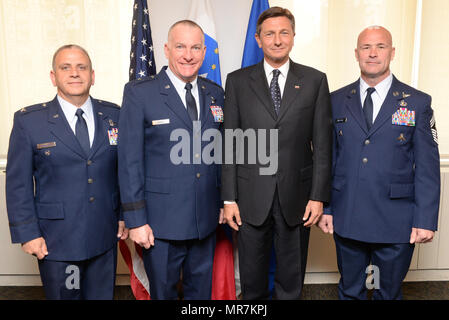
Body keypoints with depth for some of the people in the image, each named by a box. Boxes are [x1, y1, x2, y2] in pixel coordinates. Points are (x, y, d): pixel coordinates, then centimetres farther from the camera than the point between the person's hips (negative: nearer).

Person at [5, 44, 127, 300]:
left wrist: (126, 215, 4)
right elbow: (18, 183, -3)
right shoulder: (28, 121, -5)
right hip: (56, 240, -2)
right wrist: (27, 233, -6)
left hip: (105, 237, 3)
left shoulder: (113, 116, 2)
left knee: (103, 295, 17)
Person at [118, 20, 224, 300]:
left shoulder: (215, 93, 7)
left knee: (201, 289, 21)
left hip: (206, 221, 4)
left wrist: (225, 201, 10)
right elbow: (130, 161, -10)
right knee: (163, 290, 15)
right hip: (161, 221, -4)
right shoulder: (139, 93, -8)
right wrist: (135, 219, -11)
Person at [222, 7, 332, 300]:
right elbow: (230, 142, 1)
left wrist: (319, 196, -5)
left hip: (297, 195, 0)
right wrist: (229, 198, -3)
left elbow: (322, 143, 1)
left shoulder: (315, 80, 3)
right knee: (252, 277, 14)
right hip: (251, 196, 0)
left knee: (292, 279, 16)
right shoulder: (238, 81, 3)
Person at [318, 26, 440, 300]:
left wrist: (426, 220, -7)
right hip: (346, 220, 2)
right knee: (350, 290, 19)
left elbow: (428, 167, -2)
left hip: (396, 224, -1)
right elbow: (327, 157, 5)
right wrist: (325, 207, 2)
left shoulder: (418, 102, -1)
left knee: (389, 292, 17)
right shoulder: (337, 101, 4)